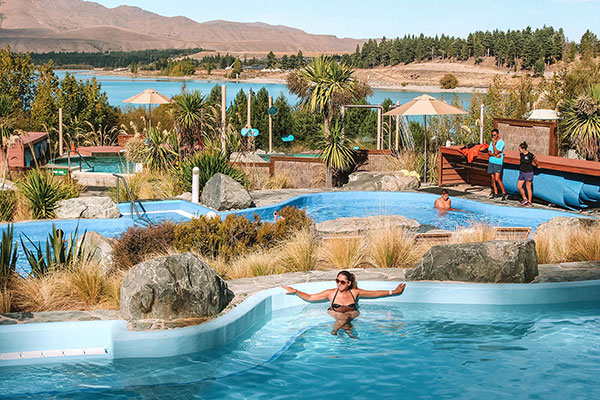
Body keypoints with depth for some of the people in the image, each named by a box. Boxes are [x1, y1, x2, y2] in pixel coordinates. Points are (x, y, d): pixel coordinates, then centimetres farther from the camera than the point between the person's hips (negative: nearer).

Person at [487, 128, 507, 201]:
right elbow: (489, 152, 4)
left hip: (498, 162, -7)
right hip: (491, 162, 7)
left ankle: (504, 194, -11)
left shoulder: (501, 142, -8)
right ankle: (495, 193, 13)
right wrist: (495, 155, -13)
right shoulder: (492, 142, 13)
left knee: (497, 178, -15)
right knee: (493, 178, 6)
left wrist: (494, 143, -15)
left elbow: (496, 152, -17)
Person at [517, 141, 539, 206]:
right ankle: (525, 199, 20)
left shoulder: (530, 155, -18)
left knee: (528, 188, 1)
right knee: (519, 186, 6)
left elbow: (536, 161, 0)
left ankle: (529, 202, 12)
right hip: (522, 173, 7)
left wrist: (536, 165, 16)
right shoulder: (521, 154, 1)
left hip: (528, 173, -7)